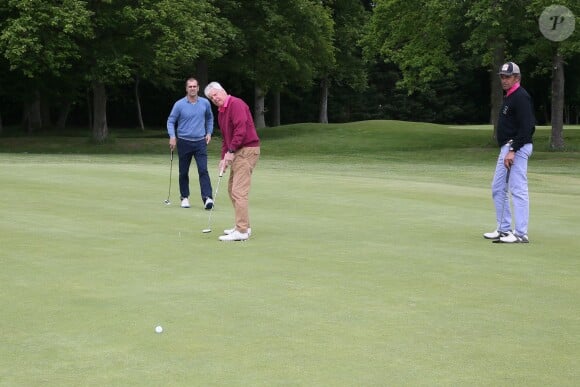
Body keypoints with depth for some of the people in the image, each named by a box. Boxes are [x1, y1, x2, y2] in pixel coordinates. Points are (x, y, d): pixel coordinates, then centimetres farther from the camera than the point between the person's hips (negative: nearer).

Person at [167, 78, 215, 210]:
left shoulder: (205, 103, 2)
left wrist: (209, 132, 10)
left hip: (200, 142, 0)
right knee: (183, 172, 7)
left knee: (203, 170, -11)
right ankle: (184, 197, 21)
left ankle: (207, 198, -18)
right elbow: (171, 121, 2)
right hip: (184, 142, 0)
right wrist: (172, 136, -11)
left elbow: (209, 118, 20)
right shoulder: (179, 104, -4)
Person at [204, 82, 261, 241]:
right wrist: (224, 157, 11)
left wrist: (231, 151, -20)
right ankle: (242, 226, 21)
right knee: (232, 189, 14)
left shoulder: (236, 104, -13)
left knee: (239, 191, -13)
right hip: (237, 152, 10)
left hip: (247, 150, -10)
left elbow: (241, 129, -22)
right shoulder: (221, 112, 17)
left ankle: (242, 231, -13)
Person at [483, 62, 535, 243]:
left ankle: (521, 234, -7)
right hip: (506, 147, 11)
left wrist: (513, 150, -24)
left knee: (518, 190, -9)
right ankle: (504, 230, 19)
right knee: (498, 188, 13)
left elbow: (526, 127, -21)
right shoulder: (508, 97, 18)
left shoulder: (521, 97, -13)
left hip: (517, 148, -11)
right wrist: (506, 150, 20)